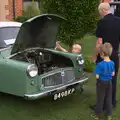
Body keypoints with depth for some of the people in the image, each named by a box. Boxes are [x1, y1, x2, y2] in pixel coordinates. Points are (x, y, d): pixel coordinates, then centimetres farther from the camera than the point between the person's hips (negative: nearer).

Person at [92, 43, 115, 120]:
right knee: (109, 99, 16)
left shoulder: (100, 64, -24)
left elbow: (97, 76, -20)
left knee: (100, 99, 9)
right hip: (109, 82, 4)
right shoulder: (112, 63, -8)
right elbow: (113, 74, 2)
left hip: (101, 83, -4)